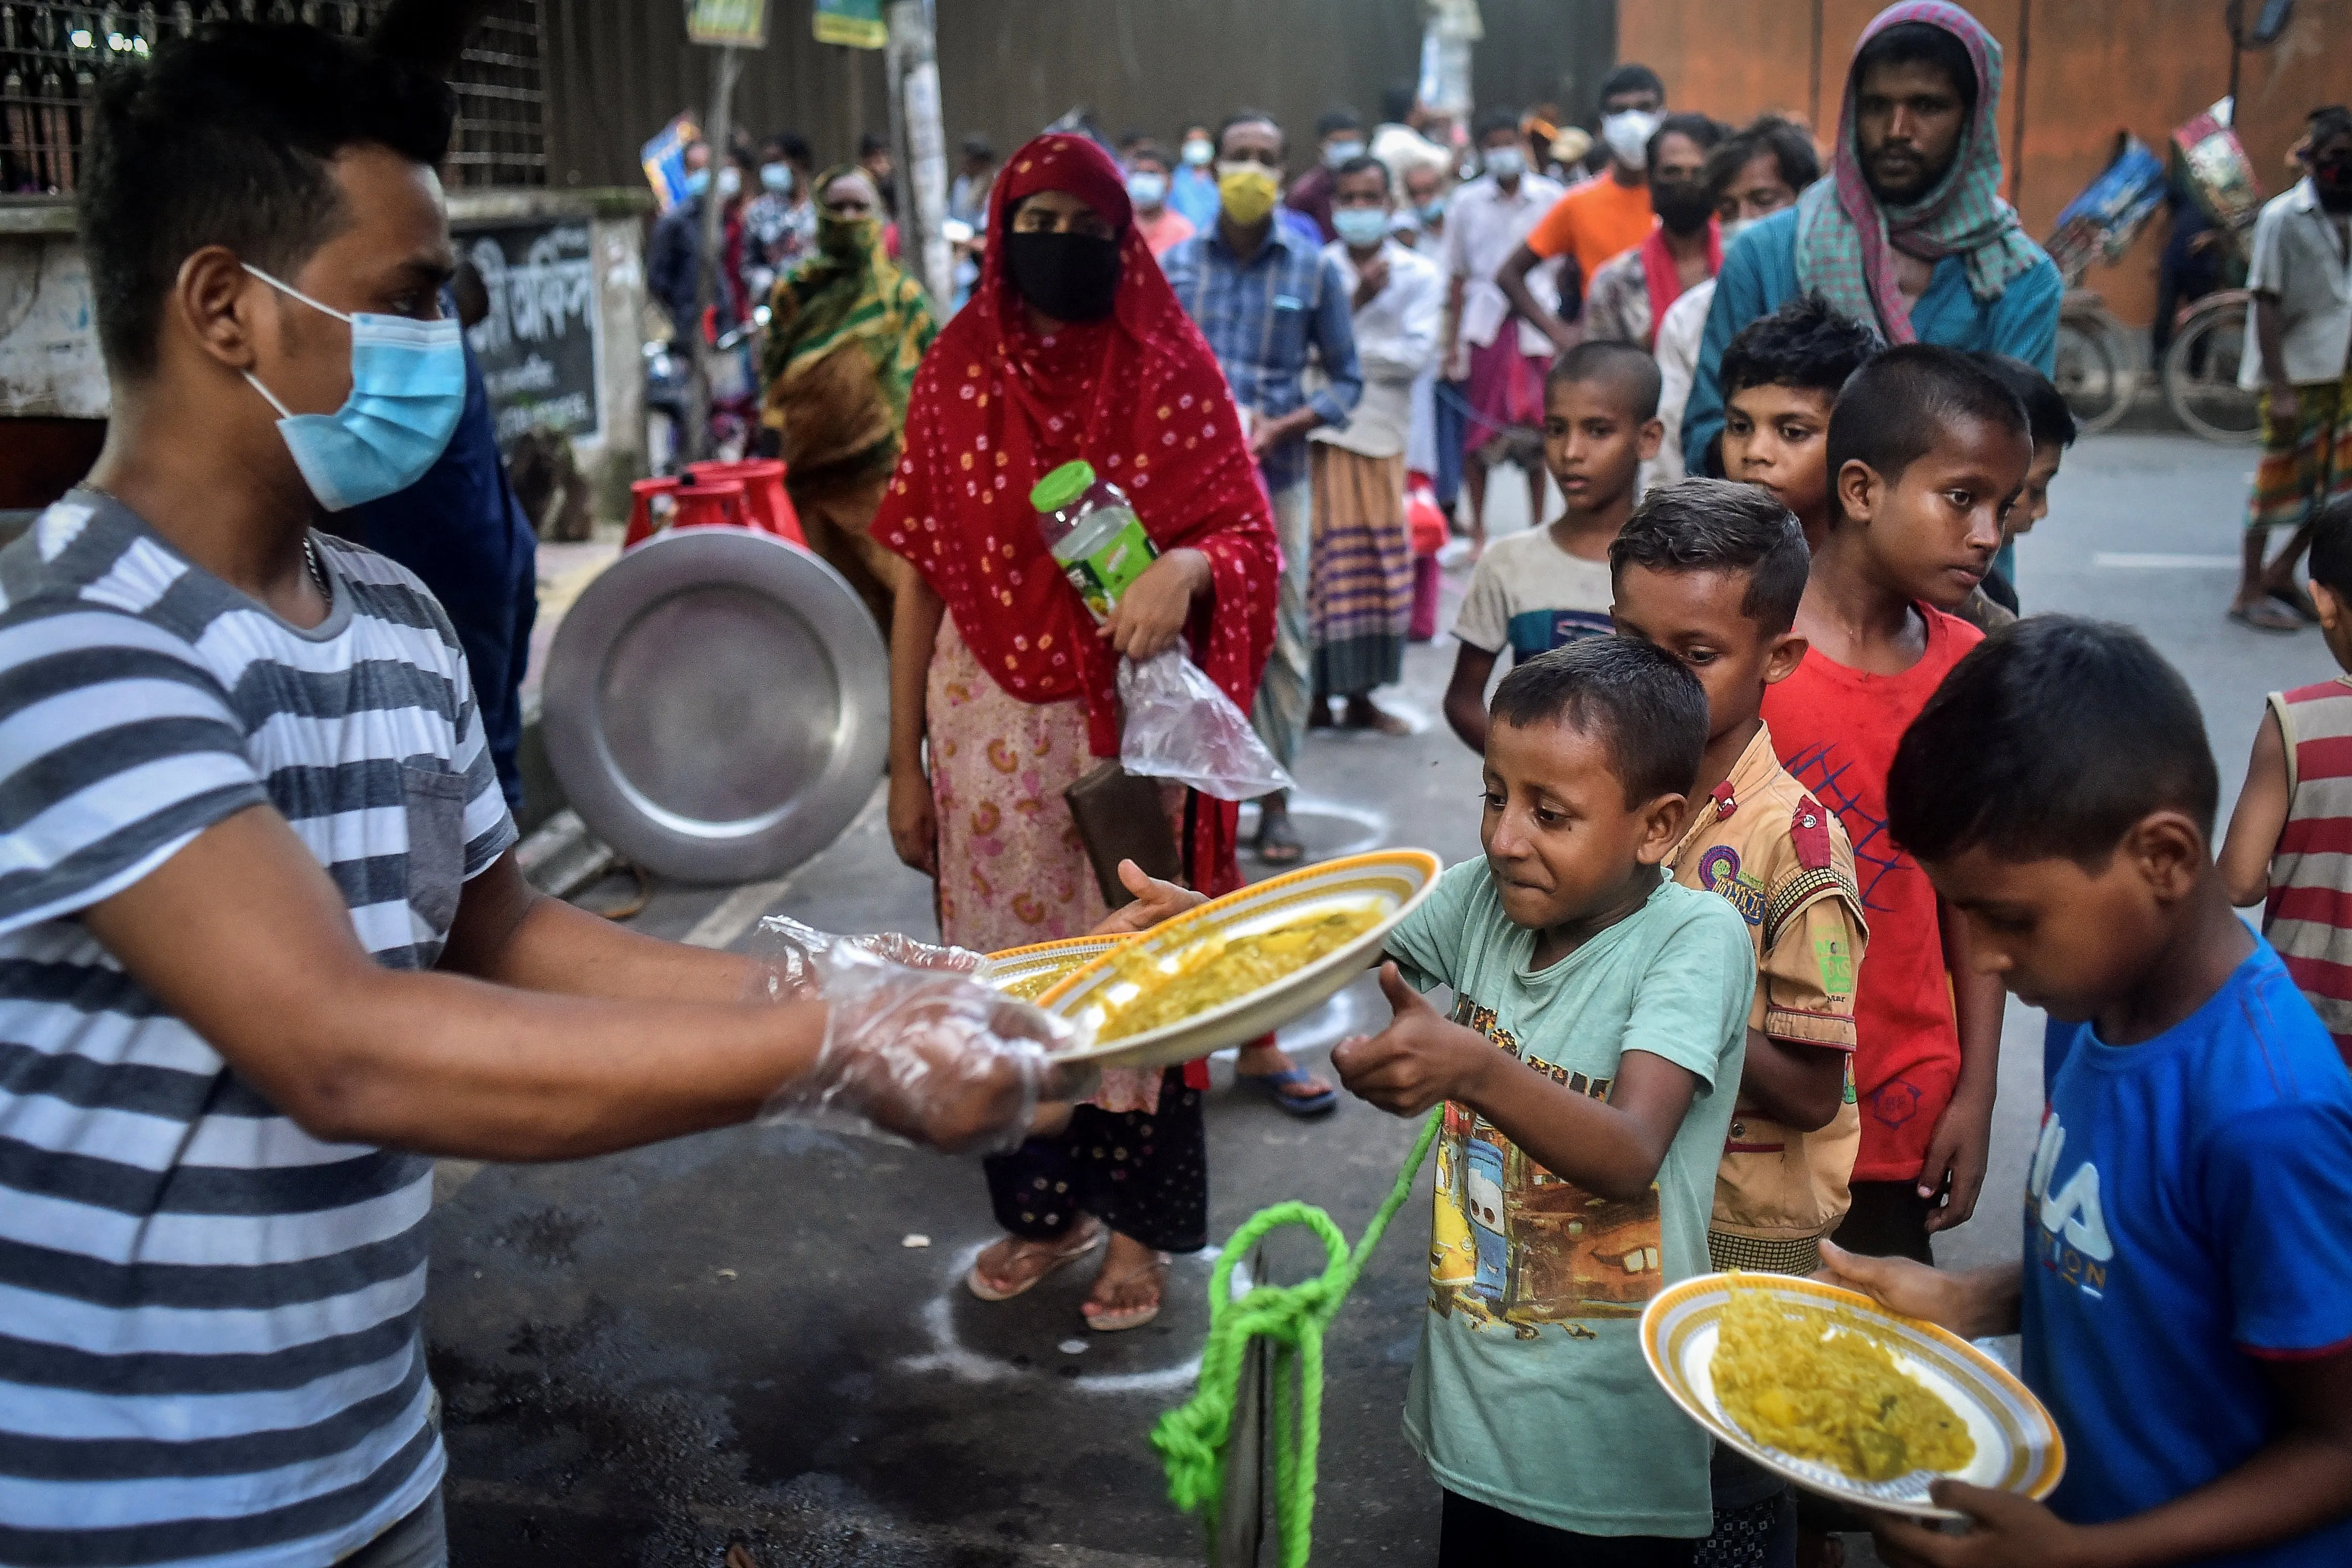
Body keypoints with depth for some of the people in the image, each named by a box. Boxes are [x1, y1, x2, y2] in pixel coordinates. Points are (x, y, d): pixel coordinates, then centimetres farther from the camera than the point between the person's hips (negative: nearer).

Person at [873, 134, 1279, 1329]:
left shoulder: (1168, 370, -3)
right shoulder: (956, 376, 2)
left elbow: (1246, 531, -3)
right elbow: (919, 571, 4)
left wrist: (1183, 568, -28)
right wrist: (904, 761, 2)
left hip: (1126, 718, -2)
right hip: (989, 723, 2)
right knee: (1008, 958, 11)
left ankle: (1135, 1222, 23)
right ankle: (1044, 1206, 30)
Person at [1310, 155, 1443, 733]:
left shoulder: (1420, 274, 6)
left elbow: (1418, 354, -6)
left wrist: (1349, 351, -11)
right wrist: (1358, 299, -16)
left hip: (1381, 434, 2)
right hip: (1319, 431, -2)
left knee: (1379, 566, 5)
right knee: (1321, 563, -4)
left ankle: (1360, 694, 15)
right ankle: (1317, 693, 5)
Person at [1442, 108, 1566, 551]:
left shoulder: (1551, 198, 3)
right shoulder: (1466, 202, 6)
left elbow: (1565, 268, 8)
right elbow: (1457, 276, 9)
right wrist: (1452, 343, 4)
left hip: (1536, 326, 0)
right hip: (1484, 326, 0)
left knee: (1538, 429, 2)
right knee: (1480, 428, 1)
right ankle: (1478, 530, 12)